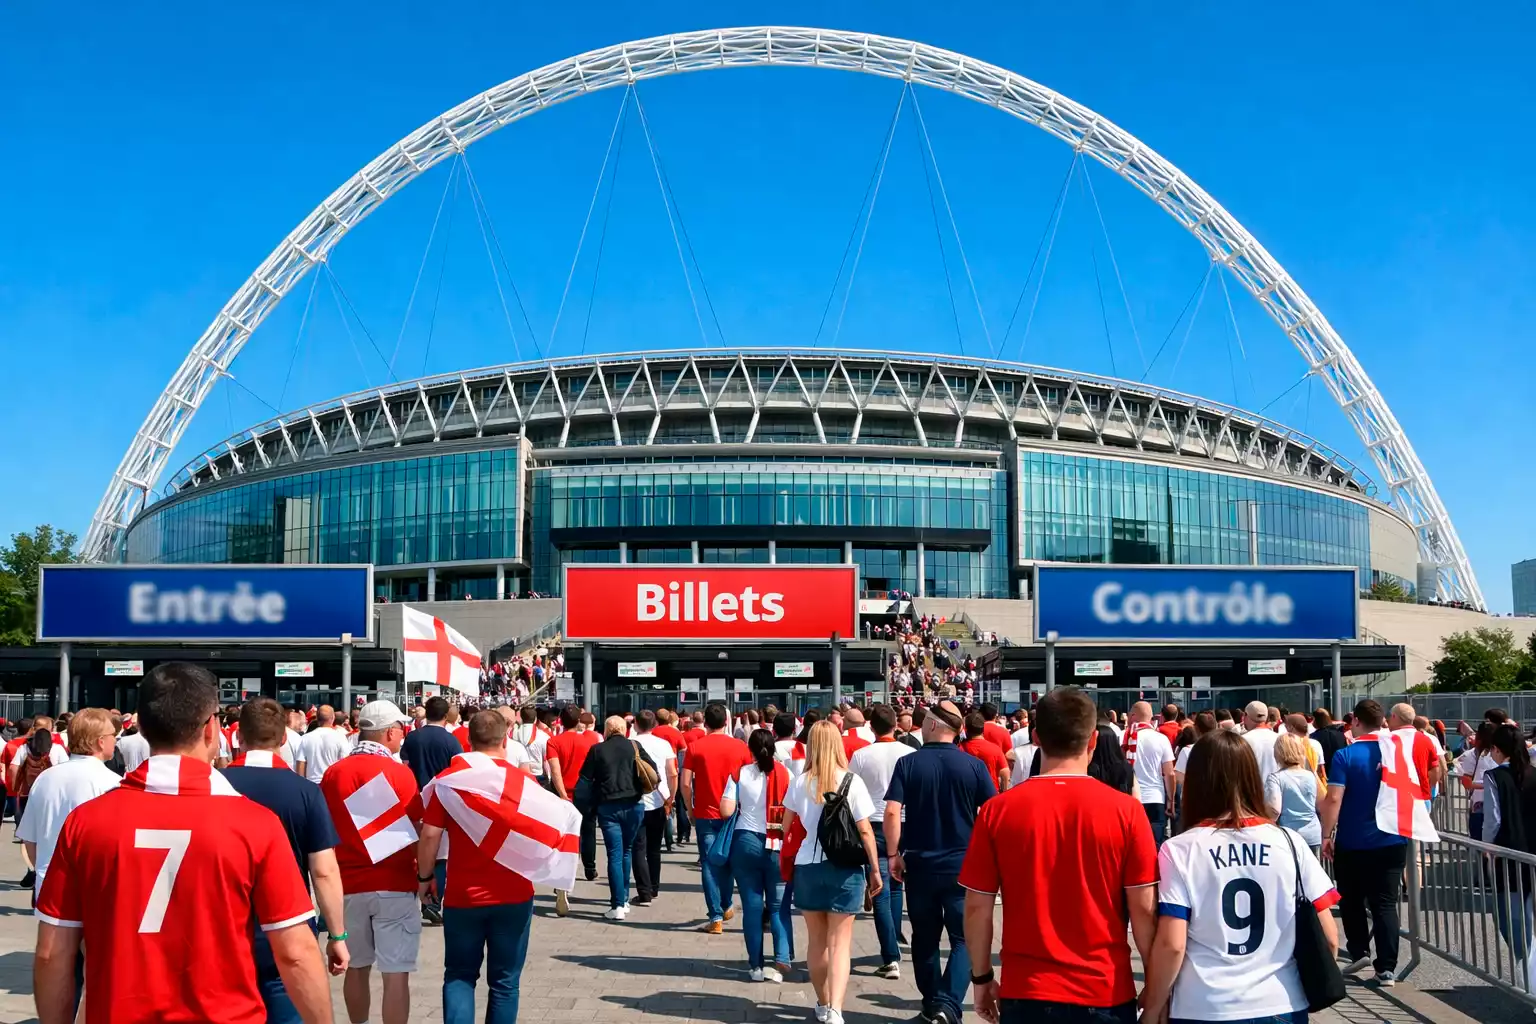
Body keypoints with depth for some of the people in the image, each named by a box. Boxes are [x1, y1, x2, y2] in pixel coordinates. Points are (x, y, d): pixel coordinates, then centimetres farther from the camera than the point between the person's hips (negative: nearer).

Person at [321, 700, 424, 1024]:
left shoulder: (333, 773, 2)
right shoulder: (399, 772, -11)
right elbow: (416, 831, -9)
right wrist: (425, 873, 6)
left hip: (349, 884, 5)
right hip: (394, 885, -5)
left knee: (356, 967, 18)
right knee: (396, 973, -1)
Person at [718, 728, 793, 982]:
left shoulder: (740, 774, -2)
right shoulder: (785, 774, -2)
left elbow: (726, 810, -7)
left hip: (746, 842, 0)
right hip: (777, 846, 0)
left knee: (752, 905, 5)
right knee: (777, 905, 8)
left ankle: (756, 965, 8)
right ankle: (782, 959, -5)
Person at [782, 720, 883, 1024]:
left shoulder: (800, 782, -1)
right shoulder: (851, 781, -7)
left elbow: (786, 825, 8)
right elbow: (865, 830, -6)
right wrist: (874, 869, 3)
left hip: (807, 865, 2)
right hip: (845, 868, -2)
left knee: (817, 940, 15)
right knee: (840, 943, 1)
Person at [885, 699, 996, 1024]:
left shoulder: (908, 764, -6)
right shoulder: (974, 765, -5)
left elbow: (892, 811, -13)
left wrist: (894, 854, -3)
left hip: (919, 864, 1)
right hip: (963, 865, -1)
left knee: (925, 939, 15)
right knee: (964, 938, 5)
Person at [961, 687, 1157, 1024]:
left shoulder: (997, 811, -8)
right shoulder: (1125, 810, -10)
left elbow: (977, 907, -3)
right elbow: (1144, 908, -6)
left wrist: (981, 978, 10)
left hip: (1025, 992, 0)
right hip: (1106, 993, 0)